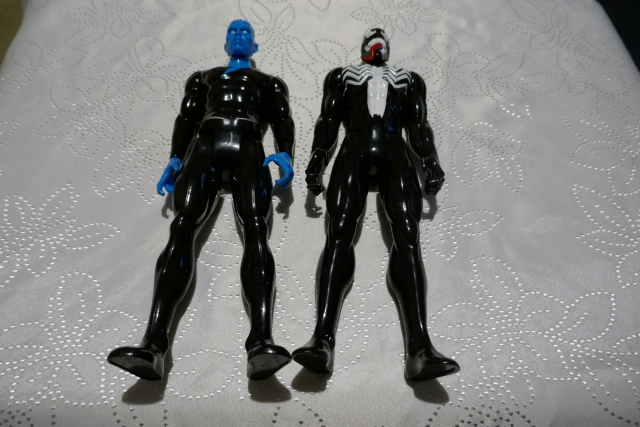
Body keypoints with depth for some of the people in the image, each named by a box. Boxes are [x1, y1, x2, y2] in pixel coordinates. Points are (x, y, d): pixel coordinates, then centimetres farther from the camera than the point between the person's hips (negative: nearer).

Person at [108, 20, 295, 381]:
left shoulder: (270, 82, 31)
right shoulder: (203, 77, 35)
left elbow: (283, 121, 14)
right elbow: (186, 118, 21)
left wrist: (285, 155, -8)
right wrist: (176, 158, 3)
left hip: (248, 149, -1)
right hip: (205, 144, 1)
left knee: (256, 228, -28)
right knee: (184, 226, -25)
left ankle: (261, 342, -47)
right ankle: (153, 345, -39)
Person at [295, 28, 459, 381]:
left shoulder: (408, 79, 31)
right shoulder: (342, 76, 29)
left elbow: (419, 126, 20)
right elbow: (327, 121, 17)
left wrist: (431, 164, 2)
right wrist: (315, 162, 1)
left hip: (394, 156, 1)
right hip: (354, 153, 0)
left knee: (408, 237, -22)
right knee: (339, 233, -23)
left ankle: (419, 349, -34)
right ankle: (322, 341, -35)